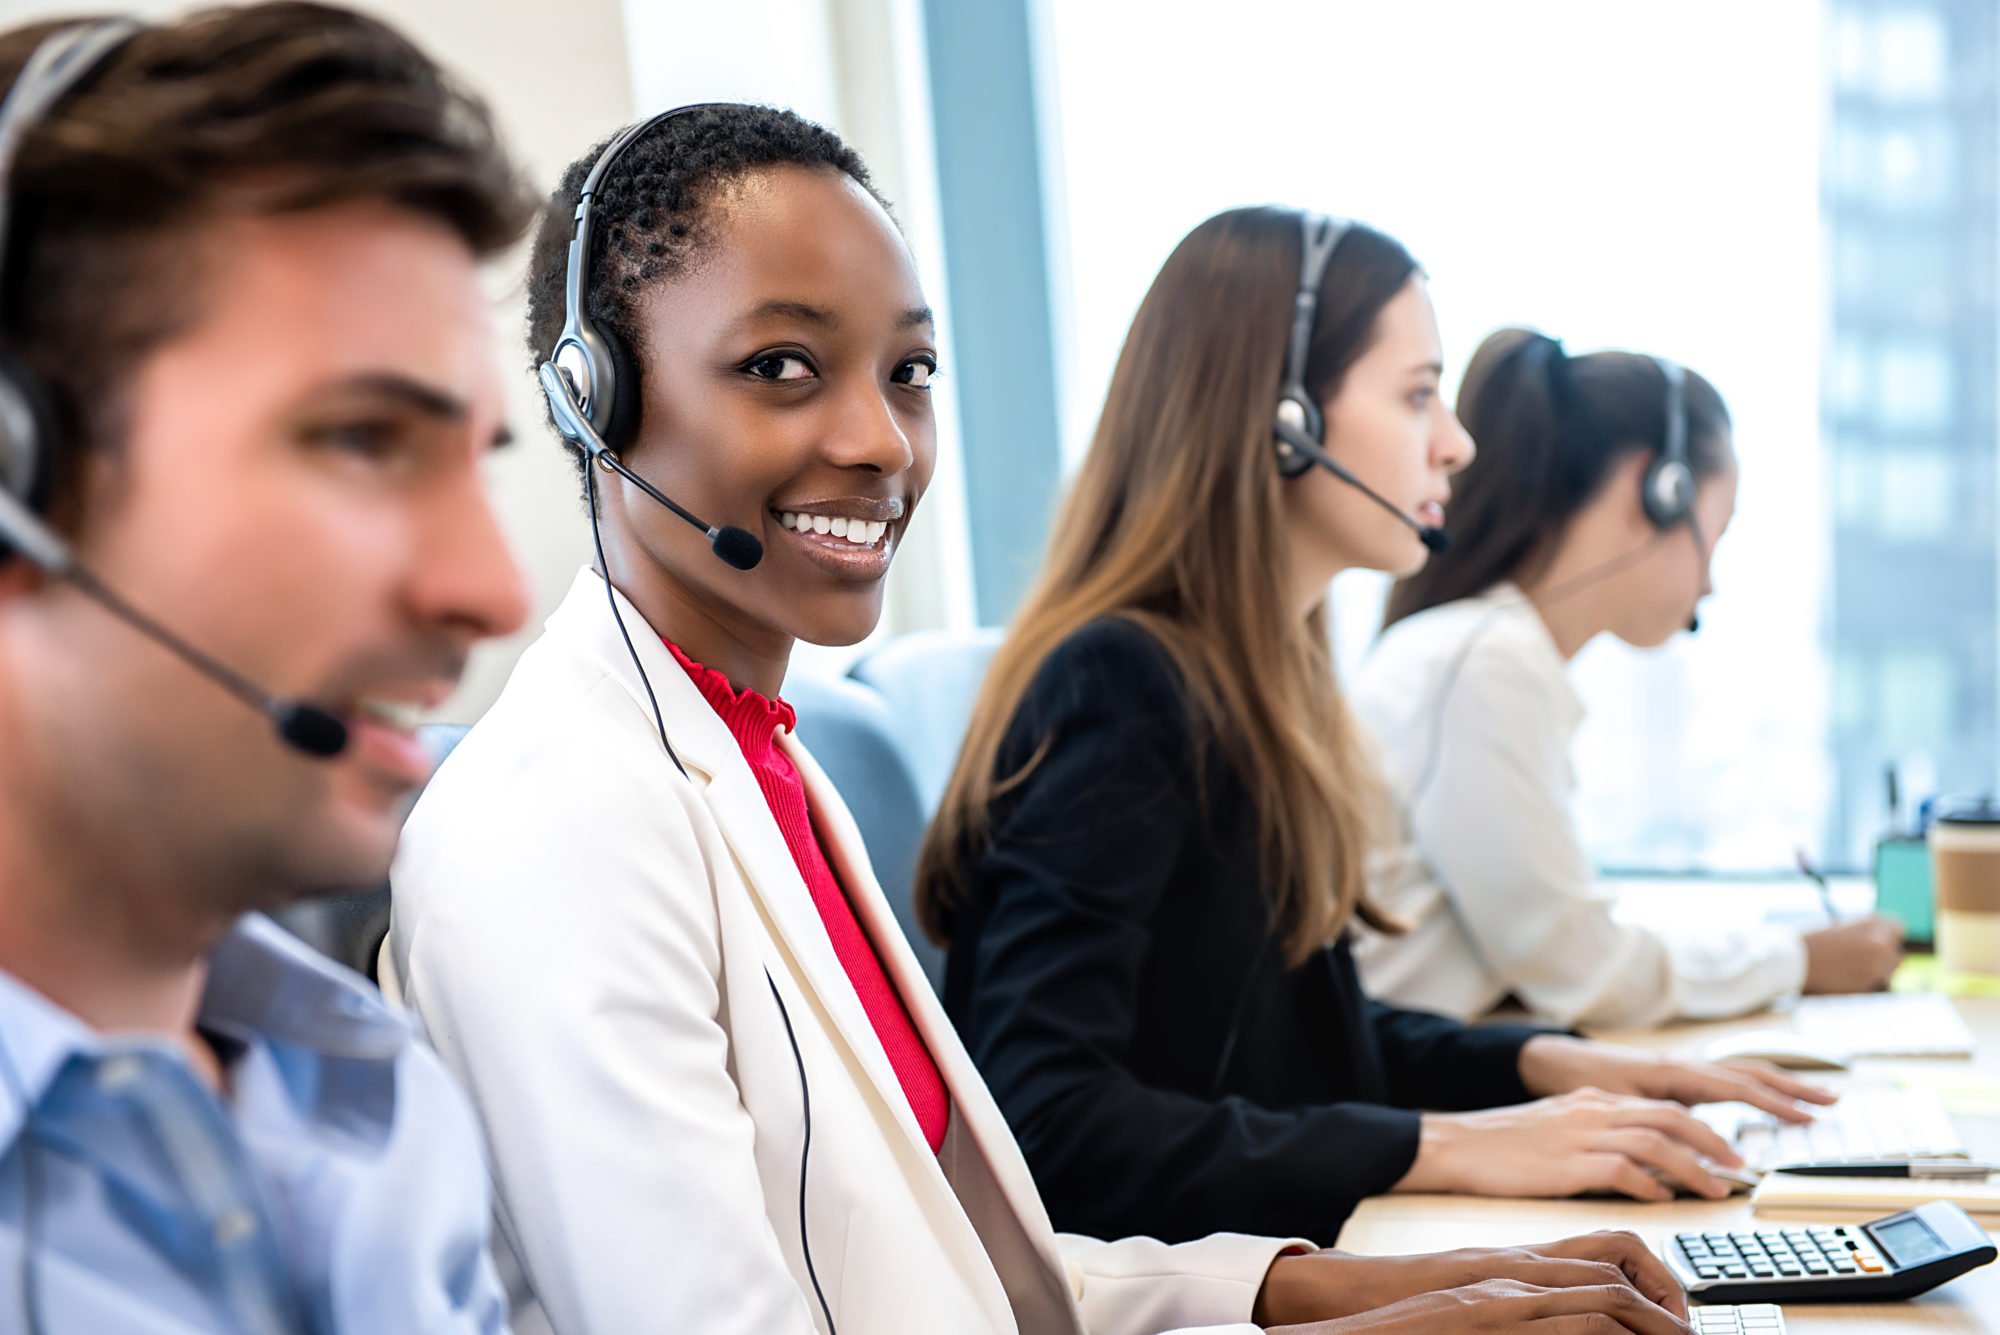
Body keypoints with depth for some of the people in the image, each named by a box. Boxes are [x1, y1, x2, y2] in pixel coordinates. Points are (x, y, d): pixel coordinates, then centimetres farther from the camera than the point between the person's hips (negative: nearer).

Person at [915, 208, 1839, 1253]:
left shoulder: (1264, 674, 11)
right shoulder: (1118, 688, -17)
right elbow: (1048, 1120, -25)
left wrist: (1541, 1062, 5)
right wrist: (1443, 1147, -21)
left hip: (1274, 1253, 9)